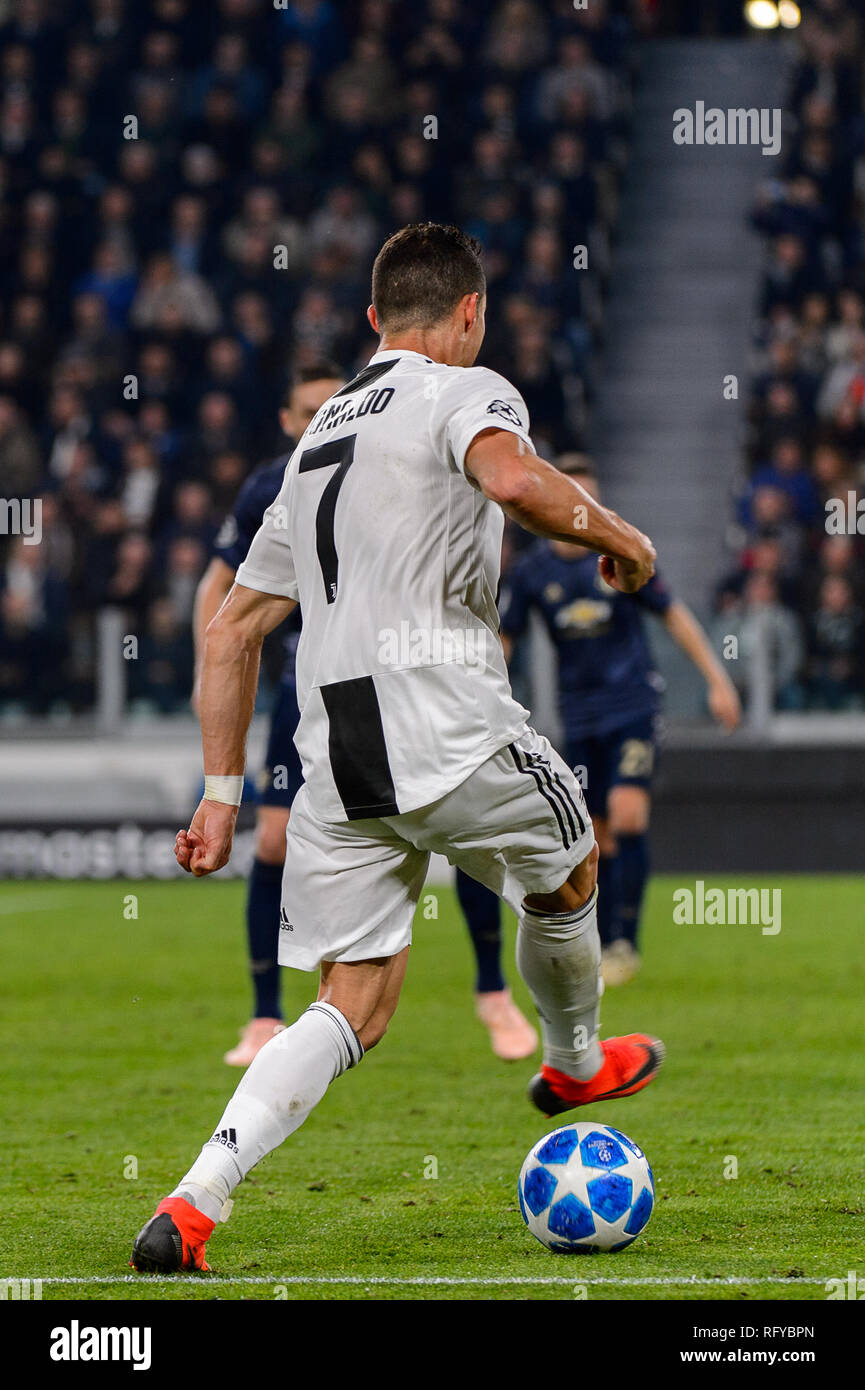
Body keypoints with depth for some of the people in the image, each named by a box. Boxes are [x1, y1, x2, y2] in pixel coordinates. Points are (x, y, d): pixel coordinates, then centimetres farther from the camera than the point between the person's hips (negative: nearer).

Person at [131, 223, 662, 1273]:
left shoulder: (318, 438, 25)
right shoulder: (466, 392, 2)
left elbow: (231, 631, 24)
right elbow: (512, 479, -24)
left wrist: (221, 792, 25)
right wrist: (614, 535, -6)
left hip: (333, 756, 6)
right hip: (451, 733, -6)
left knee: (351, 1009, 5)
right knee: (569, 875, 25)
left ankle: (196, 1199, -13)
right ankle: (574, 1061, 48)